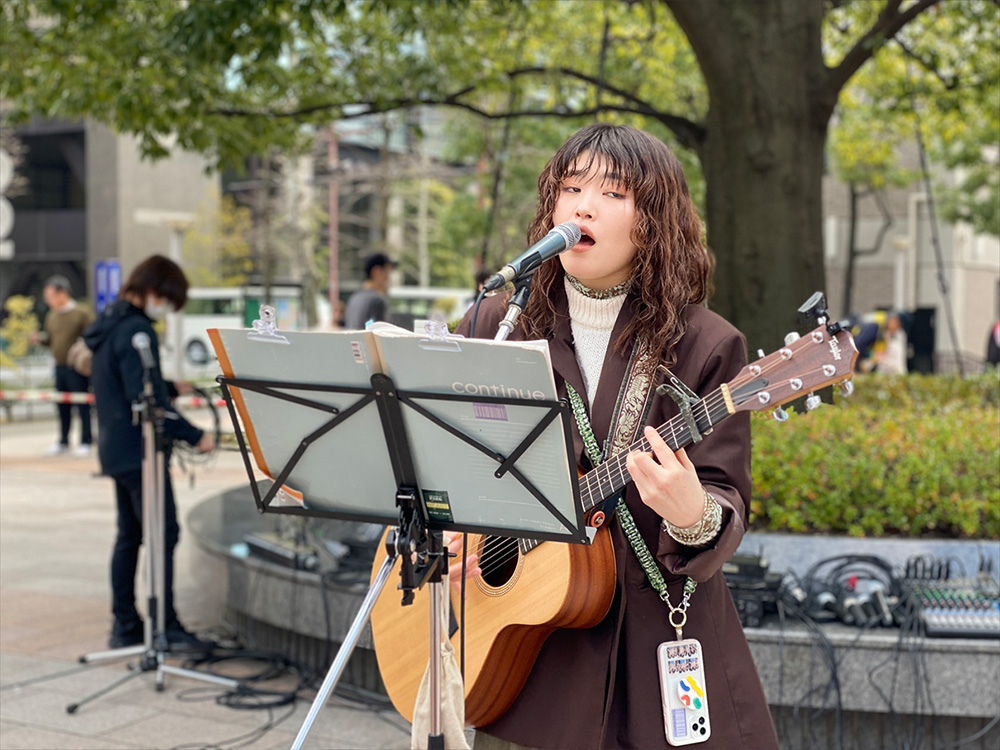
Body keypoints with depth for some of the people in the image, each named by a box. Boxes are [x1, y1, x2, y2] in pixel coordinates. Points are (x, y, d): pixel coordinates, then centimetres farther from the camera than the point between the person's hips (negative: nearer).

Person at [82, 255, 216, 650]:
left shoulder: (110, 325, 13)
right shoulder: (136, 330, -18)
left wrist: (172, 388, 14)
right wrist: (194, 435, -21)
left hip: (116, 449, 10)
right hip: (139, 450, -10)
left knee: (129, 535, 13)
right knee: (164, 533, -6)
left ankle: (125, 625, 18)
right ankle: (166, 626, -5)